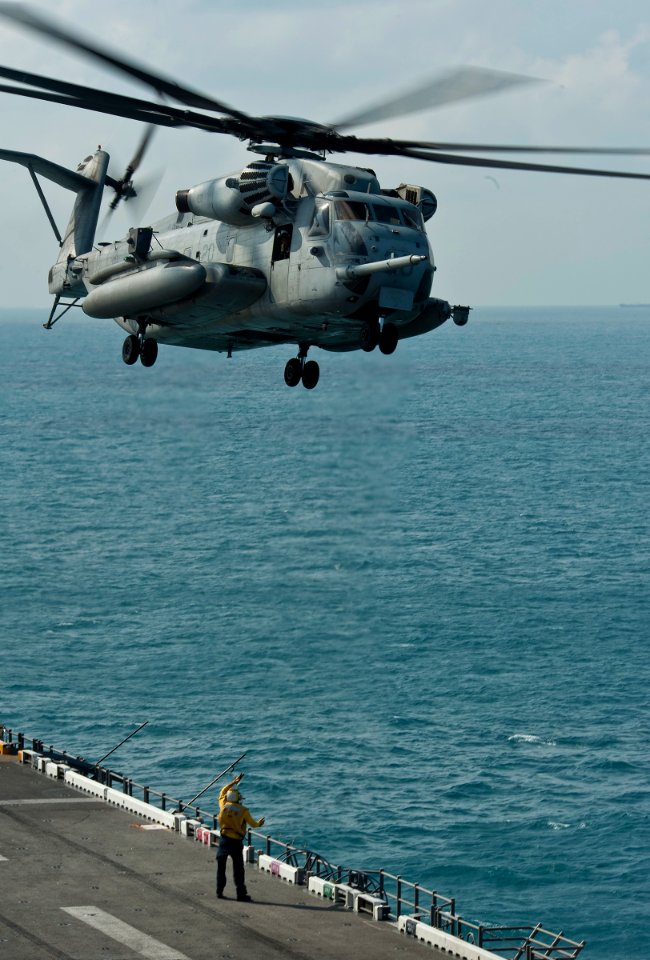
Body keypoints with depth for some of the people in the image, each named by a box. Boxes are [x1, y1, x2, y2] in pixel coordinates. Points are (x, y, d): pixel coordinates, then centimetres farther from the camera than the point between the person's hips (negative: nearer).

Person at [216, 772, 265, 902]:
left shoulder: (224, 806, -3)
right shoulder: (243, 810, -8)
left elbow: (222, 793, 16)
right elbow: (252, 823, 5)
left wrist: (234, 782, 22)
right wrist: (259, 823, 28)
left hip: (224, 840, 2)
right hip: (237, 841, -2)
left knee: (221, 867, 11)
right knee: (238, 869, 2)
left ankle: (220, 891, 12)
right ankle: (241, 893, 0)